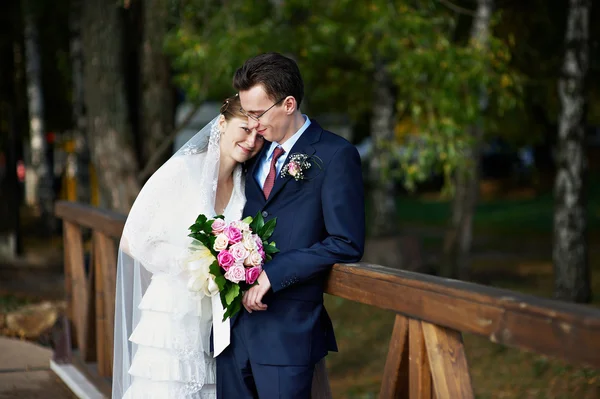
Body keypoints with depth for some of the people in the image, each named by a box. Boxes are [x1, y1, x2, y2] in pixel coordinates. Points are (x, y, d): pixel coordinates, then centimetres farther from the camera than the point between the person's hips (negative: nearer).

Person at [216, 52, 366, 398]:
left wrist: (273, 274, -16)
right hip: (235, 326, 6)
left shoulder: (335, 155, -6)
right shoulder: (258, 153, 16)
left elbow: (346, 245, -13)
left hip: (287, 328, -6)